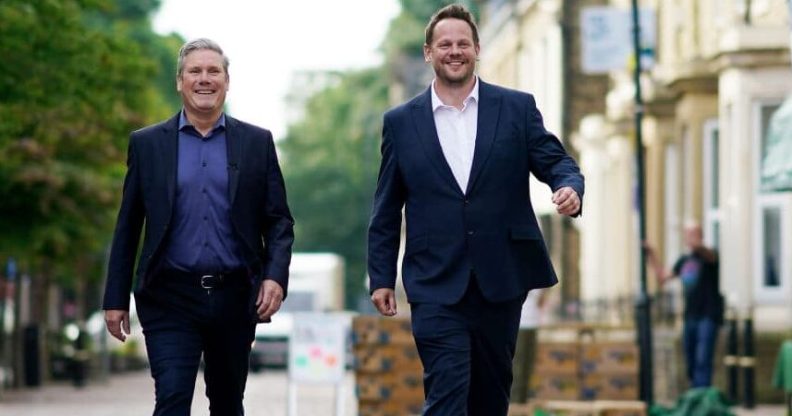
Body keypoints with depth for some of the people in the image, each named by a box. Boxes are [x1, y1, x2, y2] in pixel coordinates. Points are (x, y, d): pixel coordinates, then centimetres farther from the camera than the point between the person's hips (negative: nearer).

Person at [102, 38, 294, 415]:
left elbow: (279, 221, 6)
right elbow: (127, 227, 7)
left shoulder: (256, 143, 7)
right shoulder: (147, 143, 5)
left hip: (234, 297, 2)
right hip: (171, 299, -2)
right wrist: (116, 299, 3)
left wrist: (276, 277, -10)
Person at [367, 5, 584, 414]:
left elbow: (555, 161, 4)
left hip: (501, 279, 1)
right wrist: (381, 277, 5)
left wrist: (569, 187, -20)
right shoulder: (401, 122, 6)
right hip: (436, 285, -1)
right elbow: (385, 211, 9)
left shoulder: (517, 107, 6)